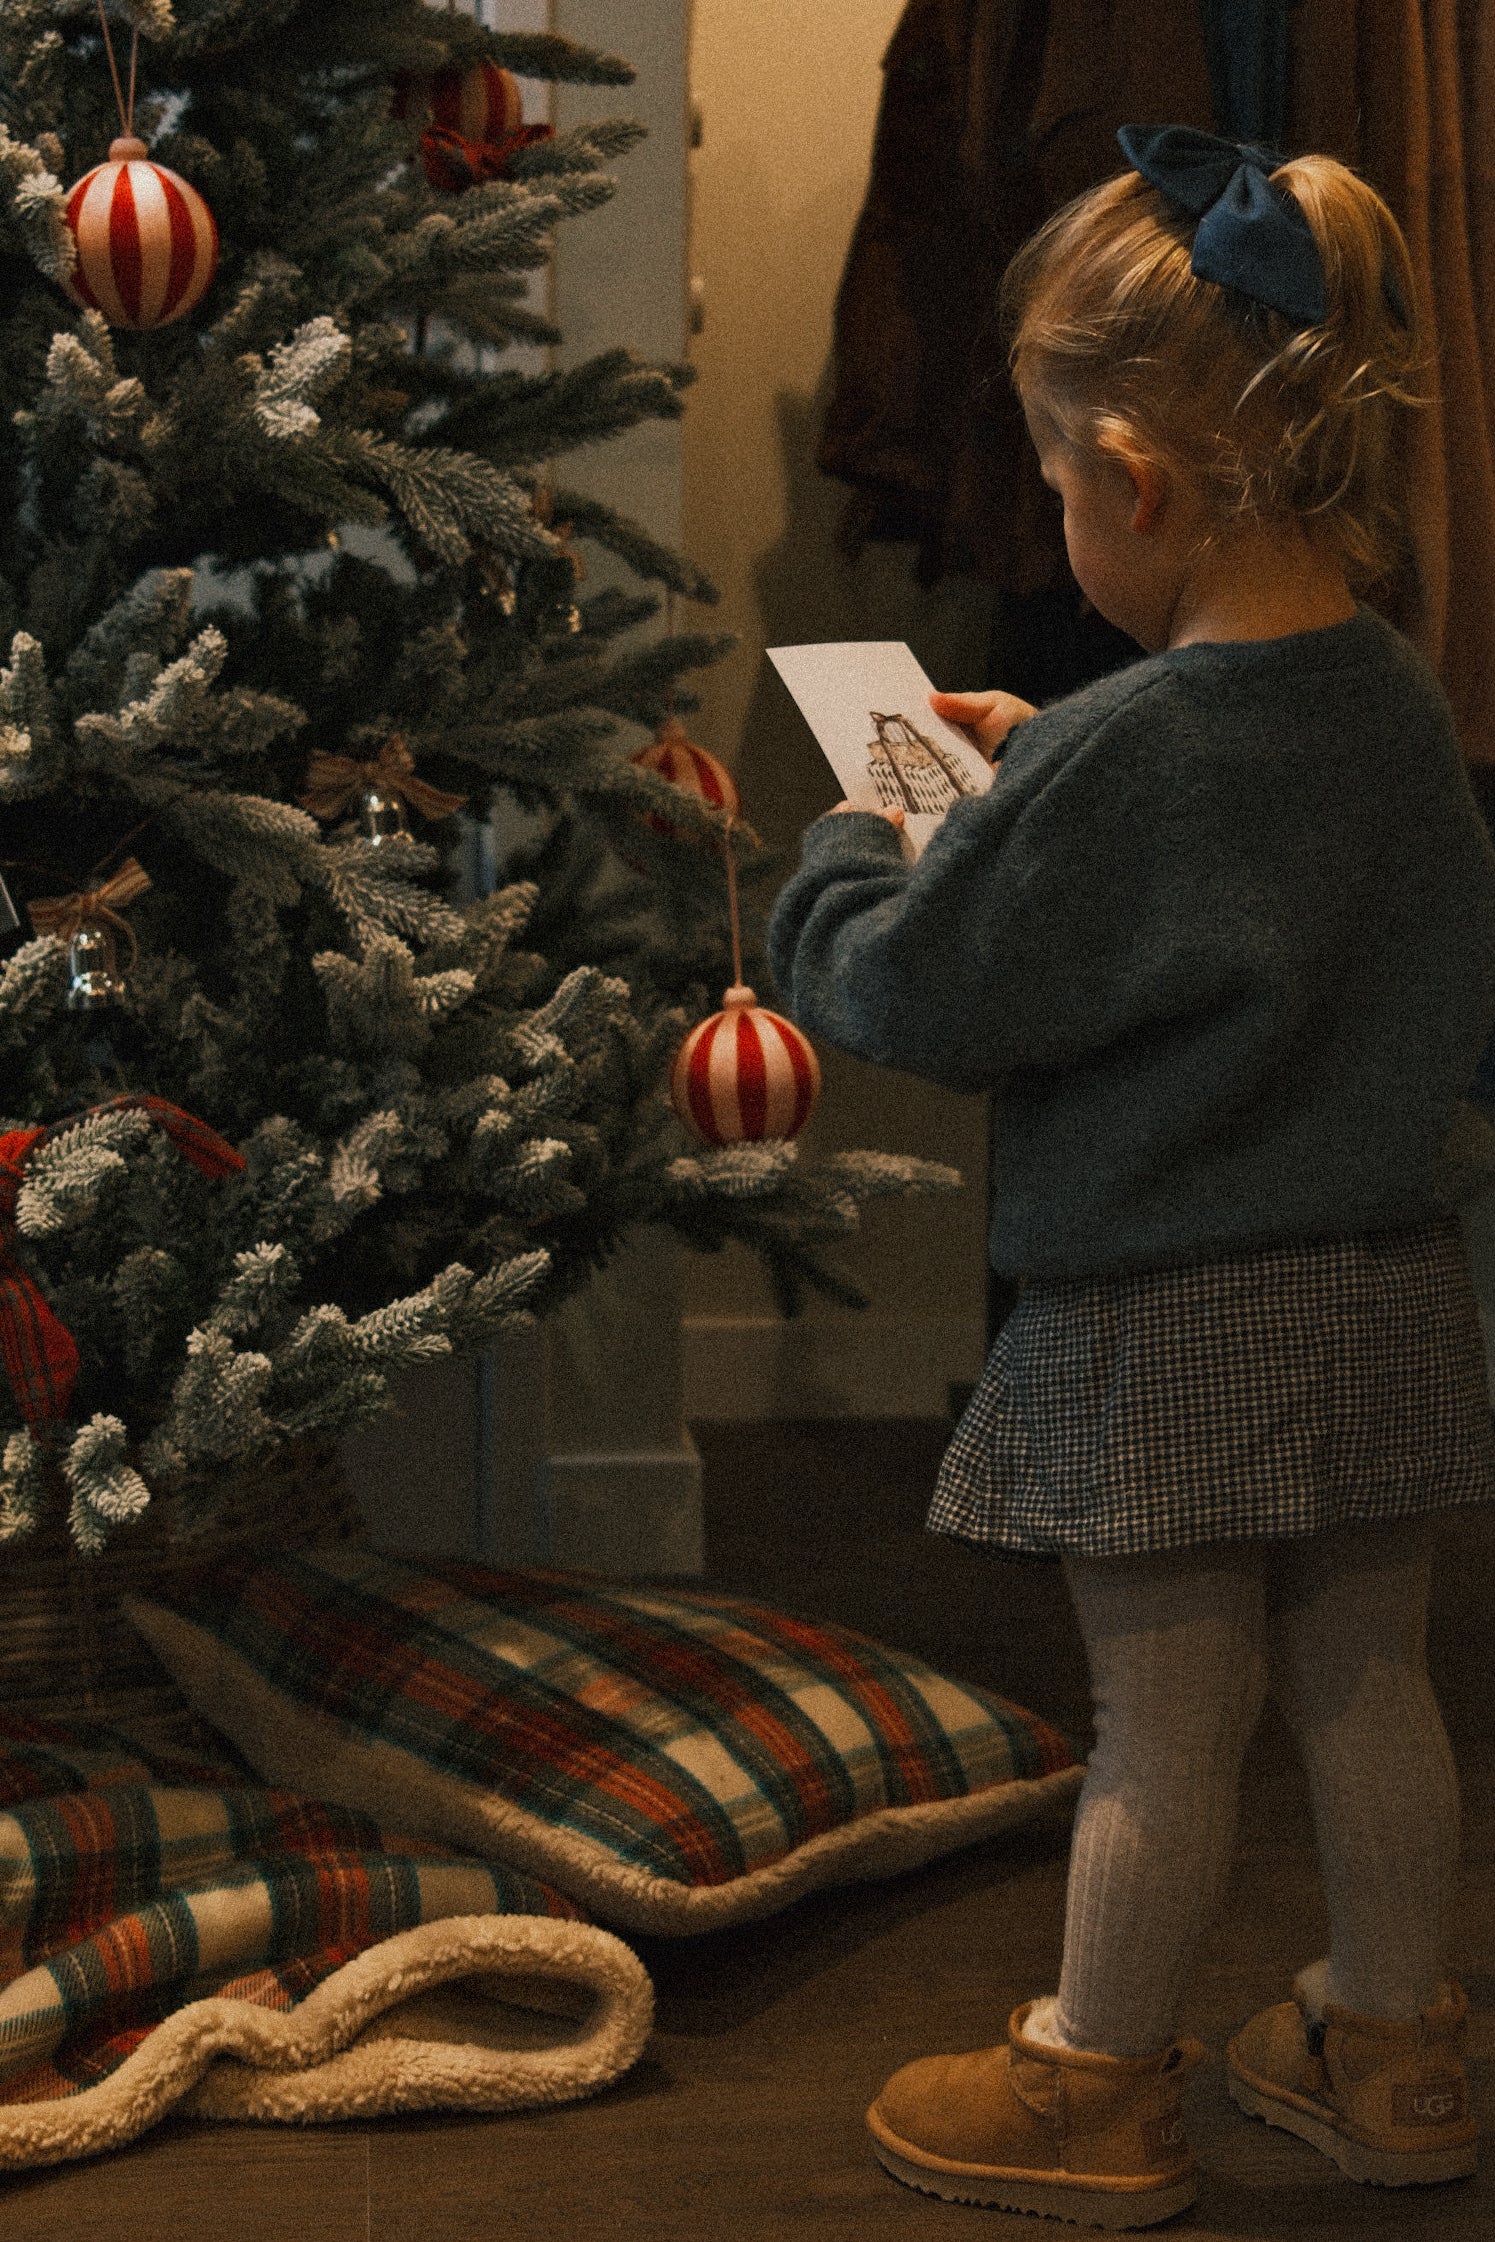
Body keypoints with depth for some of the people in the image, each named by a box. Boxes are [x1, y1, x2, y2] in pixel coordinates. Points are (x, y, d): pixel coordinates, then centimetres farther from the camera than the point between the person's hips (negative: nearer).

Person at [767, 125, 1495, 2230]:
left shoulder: (1126, 751, -21)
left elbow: (910, 987, -15)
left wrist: (844, 856, 4)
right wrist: (1044, 757, 17)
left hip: (1172, 1321, -7)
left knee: (1165, 1720, 6)